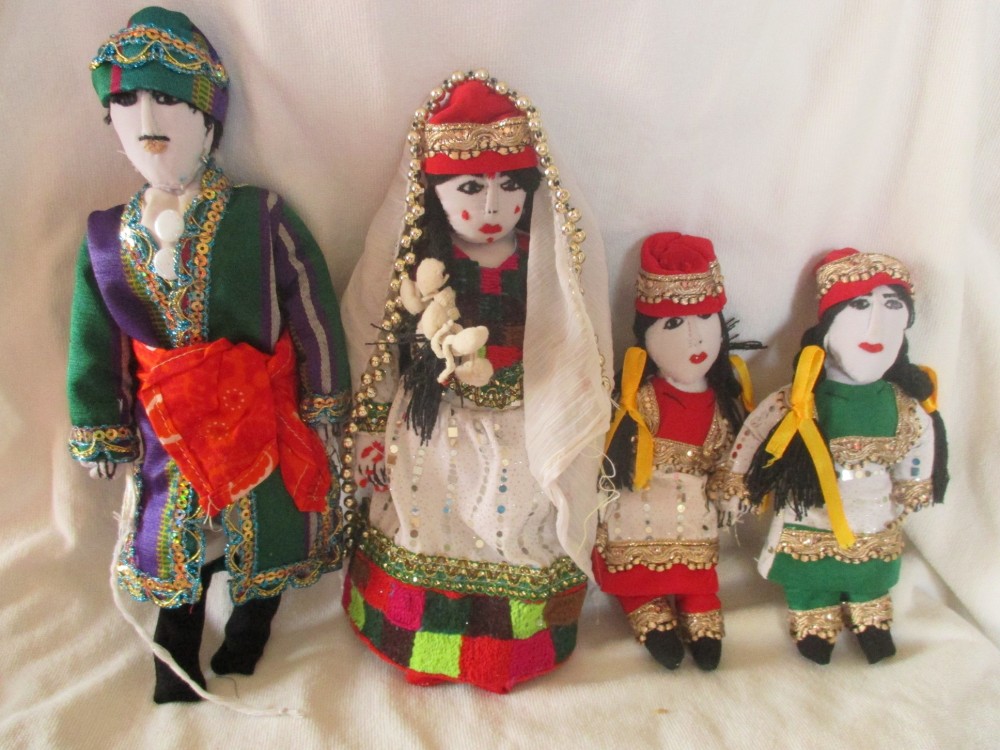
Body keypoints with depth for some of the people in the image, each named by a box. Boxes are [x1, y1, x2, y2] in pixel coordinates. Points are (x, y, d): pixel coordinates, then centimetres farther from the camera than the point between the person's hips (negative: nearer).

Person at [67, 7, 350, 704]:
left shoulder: (261, 218, -12)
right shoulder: (107, 235, -1)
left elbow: (314, 313, -8)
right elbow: (94, 342, 7)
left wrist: (324, 406, -6)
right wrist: (101, 429, 9)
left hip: (260, 415, -2)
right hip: (168, 427, 3)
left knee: (265, 528, 13)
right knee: (169, 533, 15)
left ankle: (251, 627, 43)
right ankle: (176, 659, 39)